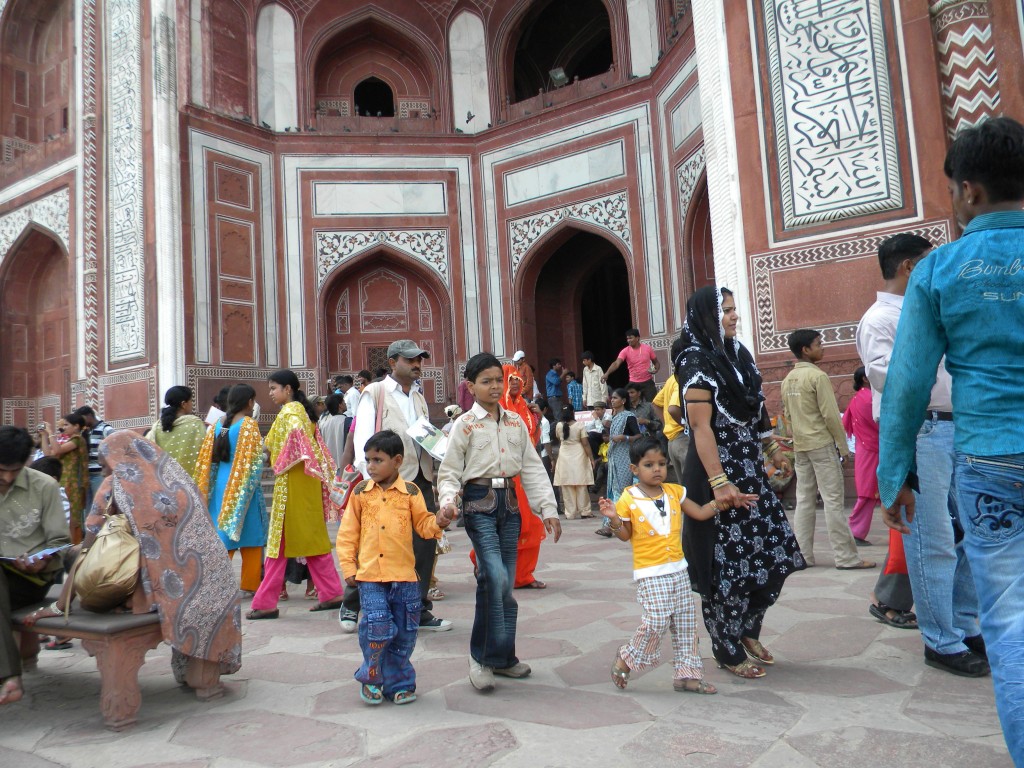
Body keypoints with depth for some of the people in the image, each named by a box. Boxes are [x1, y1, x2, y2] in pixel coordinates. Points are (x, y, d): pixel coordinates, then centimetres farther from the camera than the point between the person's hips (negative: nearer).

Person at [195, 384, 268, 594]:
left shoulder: (217, 424, 7)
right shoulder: (249, 424, -10)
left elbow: (206, 459, 9)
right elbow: (255, 460, -14)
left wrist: (205, 491, 16)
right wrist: (257, 478, 4)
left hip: (220, 486, 5)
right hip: (243, 488, -5)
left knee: (222, 534, 10)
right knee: (251, 537, 7)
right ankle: (251, 584, 15)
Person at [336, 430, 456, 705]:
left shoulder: (410, 492, 2)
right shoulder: (360, 493, 4)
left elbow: (422, 524, 5)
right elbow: (348, 533, 7)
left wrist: (438, 522, -16)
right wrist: (348, 567, 2)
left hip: (404, 575, 1)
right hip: (370, 575, -1)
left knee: (404, 633, 8)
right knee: (378, 628, -8)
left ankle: (398, 682, 27)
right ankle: (371, 678, 17)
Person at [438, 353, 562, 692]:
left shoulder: (515, 422, 11)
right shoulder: (464, 425, 0)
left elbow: (532, 467, 11)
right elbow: (449, 472, -1)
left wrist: (548, 508, 5)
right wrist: (448, 499, -21)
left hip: (508, 501, 5)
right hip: (479, 502, -4)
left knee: (506, 582, 7)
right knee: (494, 575, -18)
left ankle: (502, 657, 20)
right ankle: (481, 655, -2)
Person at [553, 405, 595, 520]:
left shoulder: (559, 426, 0)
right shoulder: (580, 426, -8)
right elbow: (585, 443, -9)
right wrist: (591, 458, -4)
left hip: (564, 457, 2)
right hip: (578, 457, -2)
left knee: (567, 487, 4)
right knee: (581, 486, 6)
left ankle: (570, 513, 5)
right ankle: (584, 511, 10)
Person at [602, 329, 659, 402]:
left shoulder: (647, 348, -3)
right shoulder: (625, 351, -7)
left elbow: (656, 362, 10)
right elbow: (616, 363, -20)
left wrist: (655, 370, -12)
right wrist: (606, 374, -36)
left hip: (648, 382, 0)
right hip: (634, 383, 0)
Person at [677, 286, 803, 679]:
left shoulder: (738, 354, 13)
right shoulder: (697, 361, -12)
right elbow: (702, 428, -18)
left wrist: (774, 451, 20)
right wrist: (719, 483, -23)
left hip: (751, 472, 8)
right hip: (718, 474, -8)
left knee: (776, 553, 9)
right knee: (727, 562, 1)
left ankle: (747, 630, 29)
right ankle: (729, 650, 18)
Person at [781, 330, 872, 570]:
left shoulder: (788, 380, 10)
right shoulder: (817, 376, -12)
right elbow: (831, 415, -14)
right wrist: (844, 446, -6)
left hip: (800, 446, 7)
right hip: (822, 444, -7)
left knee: (805, 501, 9)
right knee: (833, 501, -4)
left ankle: (803, 556, 10)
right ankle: (846, 557, 0)